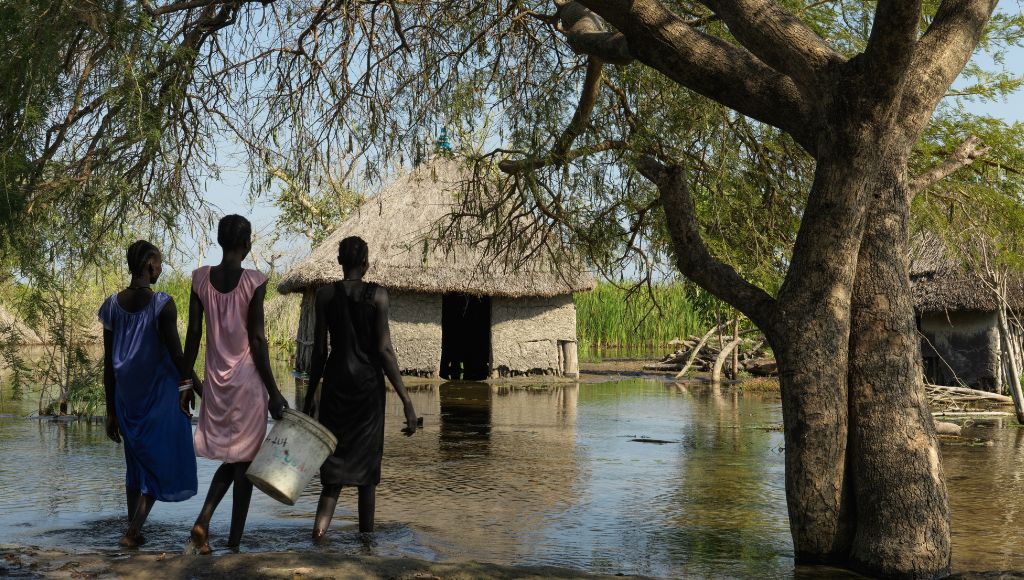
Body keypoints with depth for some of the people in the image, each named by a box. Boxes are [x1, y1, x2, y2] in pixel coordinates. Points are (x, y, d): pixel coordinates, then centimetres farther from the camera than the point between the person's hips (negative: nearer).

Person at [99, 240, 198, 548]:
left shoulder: (113, 305, 2)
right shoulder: (162, 304, -14)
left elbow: (108, 364, 6)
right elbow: (177, 355, -14)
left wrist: (111, 411, 12)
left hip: (126, 396, 5)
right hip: (160, 396, -5)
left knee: (136, 462, 18)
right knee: (161, 460, 6)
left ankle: (134, 531, 22)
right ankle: (133, 531, -4)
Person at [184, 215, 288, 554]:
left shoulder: (200, 278, 0)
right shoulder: (254, 282, -11)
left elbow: (193, 335, 3)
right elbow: (257, 340, -11)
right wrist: (273, 392, -5)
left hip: (215, 380, 4)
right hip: (248, 381, -4)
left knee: (229, 459, 20)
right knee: (245, 461, 6)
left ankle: (203, 519, -1)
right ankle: (234, 543, 9)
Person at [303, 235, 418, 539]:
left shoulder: (325, 294, 0)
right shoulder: (377, 295, -5)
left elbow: (319, 349, 0)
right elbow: (384, 350, -10)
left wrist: (311, 394, 11)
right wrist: (406, 400, -8)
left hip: (336, 379, 1)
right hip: (368, 379, -1)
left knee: (334, 455, 8)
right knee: (366, 459, 10)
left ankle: (321, 523, -14)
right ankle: (366, 536, 17)